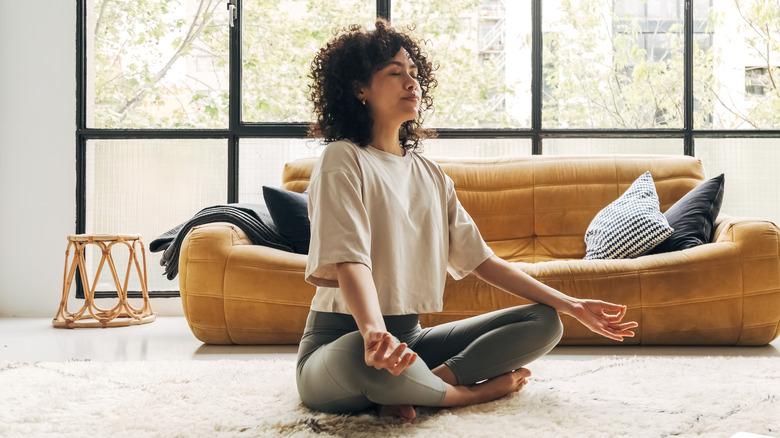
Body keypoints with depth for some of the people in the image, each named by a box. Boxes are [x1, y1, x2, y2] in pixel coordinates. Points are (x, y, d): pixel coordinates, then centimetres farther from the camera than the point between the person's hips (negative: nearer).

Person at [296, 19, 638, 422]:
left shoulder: (429, 173, 14)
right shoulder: (344, 161, -8)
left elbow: (479, 258, 13)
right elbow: (349, 261, -23)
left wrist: (572, 306, 8)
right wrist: (374, 333, -44)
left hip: (410, 337, 7)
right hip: (342, 341, -7)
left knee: (544, 322, -3)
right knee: (368, 358, -43)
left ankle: (435, 379, -20)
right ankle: (476, 390, -13)